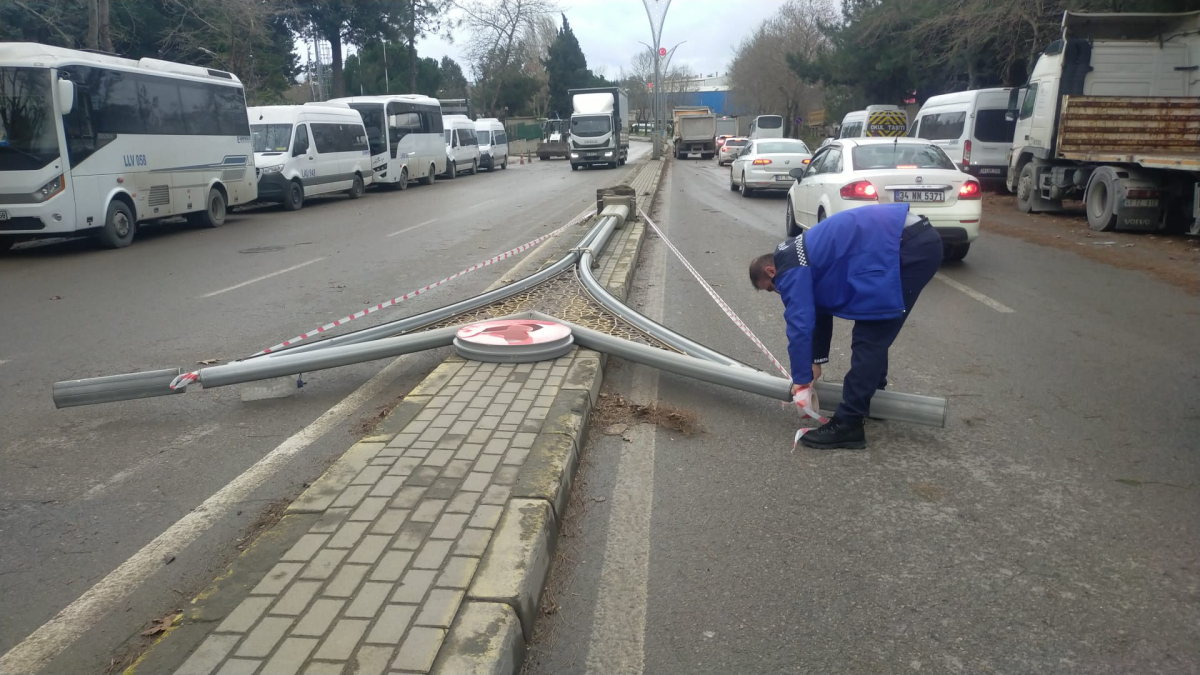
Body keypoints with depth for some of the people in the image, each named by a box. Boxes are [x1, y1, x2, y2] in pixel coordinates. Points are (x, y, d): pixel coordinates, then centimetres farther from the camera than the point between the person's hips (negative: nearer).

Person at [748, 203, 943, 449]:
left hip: (907, 247, -10)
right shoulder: (801, 254, 25)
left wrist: (801, 378, 3)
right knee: (873, 333, 23)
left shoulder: (790, 270, -5)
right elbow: (821, 308, 32)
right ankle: (871, 393, 38)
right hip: (920, 239, 10)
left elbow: (800, 324, -8)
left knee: (868, 338, -6)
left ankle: (847, 425, -2)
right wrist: (815, 361, 36)